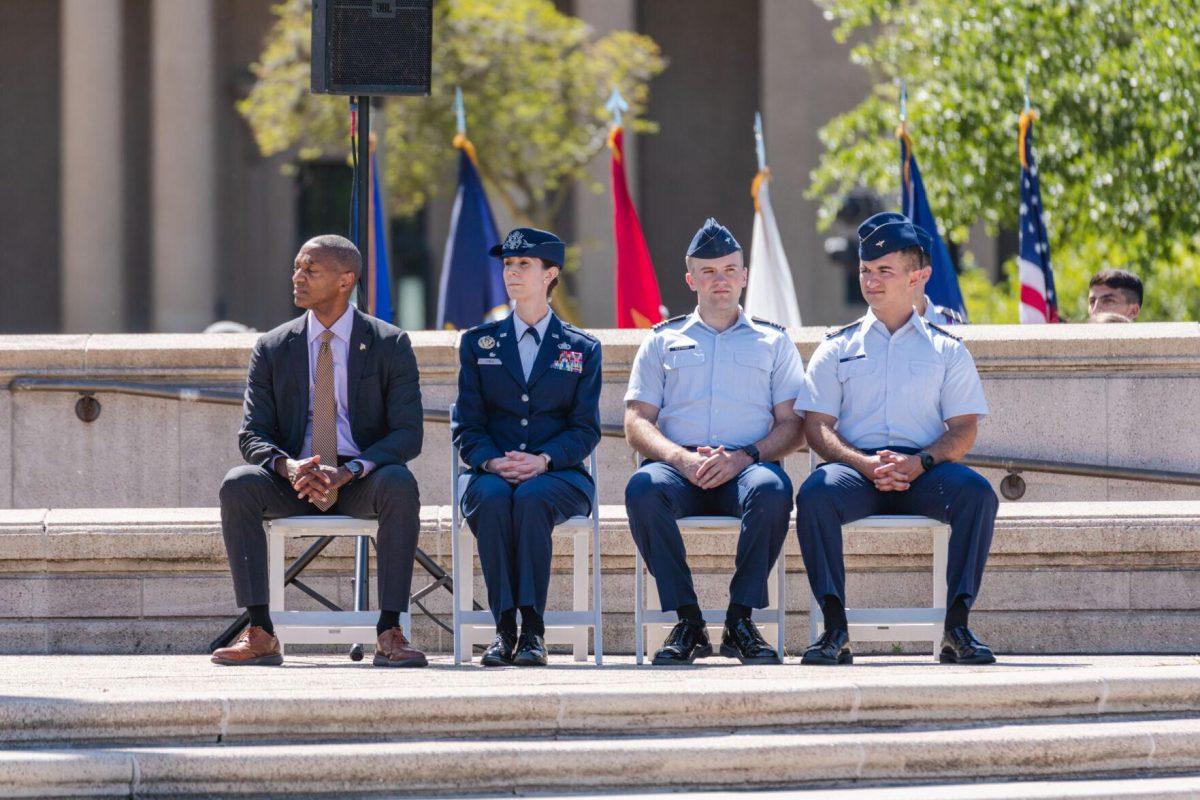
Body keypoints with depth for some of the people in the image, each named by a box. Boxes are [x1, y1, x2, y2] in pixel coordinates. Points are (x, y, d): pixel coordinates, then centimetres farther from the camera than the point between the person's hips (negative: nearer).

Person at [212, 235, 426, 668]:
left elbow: (408, 434, -6)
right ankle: (259, 633, -30)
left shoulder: (389, 345, 1)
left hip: (362, 484, -2)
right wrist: (287, 466, -22)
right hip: (293, 485, 2)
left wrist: (349, 471, -24)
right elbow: (253, 435, 3)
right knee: (238, 484, -29)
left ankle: (390, 632, -34)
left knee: (400, 484, -36)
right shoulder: (272, 349, 7)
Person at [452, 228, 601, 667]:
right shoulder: (478, 343, 17)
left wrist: (543, 460, -16)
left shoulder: (582, 349, 13)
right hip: (493, 475, 1)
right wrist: (492, 461, -14)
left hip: (558, 476, -1)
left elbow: (585, 429, 4)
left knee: (531, 497, -38)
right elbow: (467, 425, 8)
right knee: (493, 496, -36)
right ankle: (504, 626, -35)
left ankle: (532, 627, -37)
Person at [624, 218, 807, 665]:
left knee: (773, 489, -37)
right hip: (680, 468, 1)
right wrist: (682, 459, -10)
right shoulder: (663, 340, 21)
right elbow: (637, 423, 11)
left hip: (748, 466, 0)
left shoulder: (773, 341, 20)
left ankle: (740, 620, -26)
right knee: (643, 488, -35)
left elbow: (792, 426, 9)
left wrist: (745, 457, -12)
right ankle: (687, 623, -27)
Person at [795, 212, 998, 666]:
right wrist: (865, 464, -13)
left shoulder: (946, 350, 16)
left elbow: (964, 429, 7)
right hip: (855, 467, 0)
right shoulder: (838, 348, 17)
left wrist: (920, 462, -15)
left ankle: (957, 627, -30)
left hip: (924, 471, 0)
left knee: (977, 493, -31)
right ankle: (835, 628, -33)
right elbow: (817, 426, 7)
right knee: (814, 495, -34)